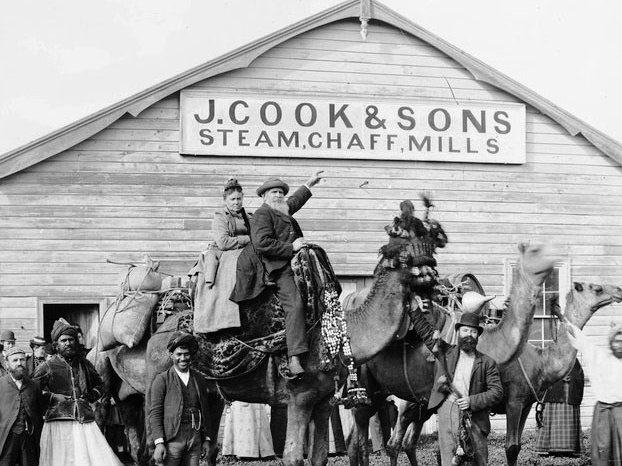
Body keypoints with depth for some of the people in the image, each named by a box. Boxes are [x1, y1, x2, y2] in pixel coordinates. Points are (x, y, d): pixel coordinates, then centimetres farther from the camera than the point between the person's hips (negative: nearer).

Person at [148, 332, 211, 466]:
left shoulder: (199, 380, 13)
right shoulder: (162, 380, -1)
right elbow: (154, 413, -5)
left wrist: (206, 439, 14)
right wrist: (159, 443, -14)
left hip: (195, 441, 4)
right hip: (171, 440, -4)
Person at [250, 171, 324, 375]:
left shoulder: (283, 212, 27)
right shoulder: (262, 214, -2)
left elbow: (294, 201, 50)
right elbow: (262, 243, -15)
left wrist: (309, 185, 57)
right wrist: (291, 247, -12)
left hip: (294, 264, 11)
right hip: (279, 268, -11)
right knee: (295, 305, -25)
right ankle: (294, 359, -33)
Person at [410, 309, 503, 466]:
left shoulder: (487, 362, 8)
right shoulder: (445, 352, 11)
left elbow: (497, 391, 2)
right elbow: (424, 329, 13)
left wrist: (472, 401, -10)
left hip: (473, 416, 0)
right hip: (447, 411, 0)